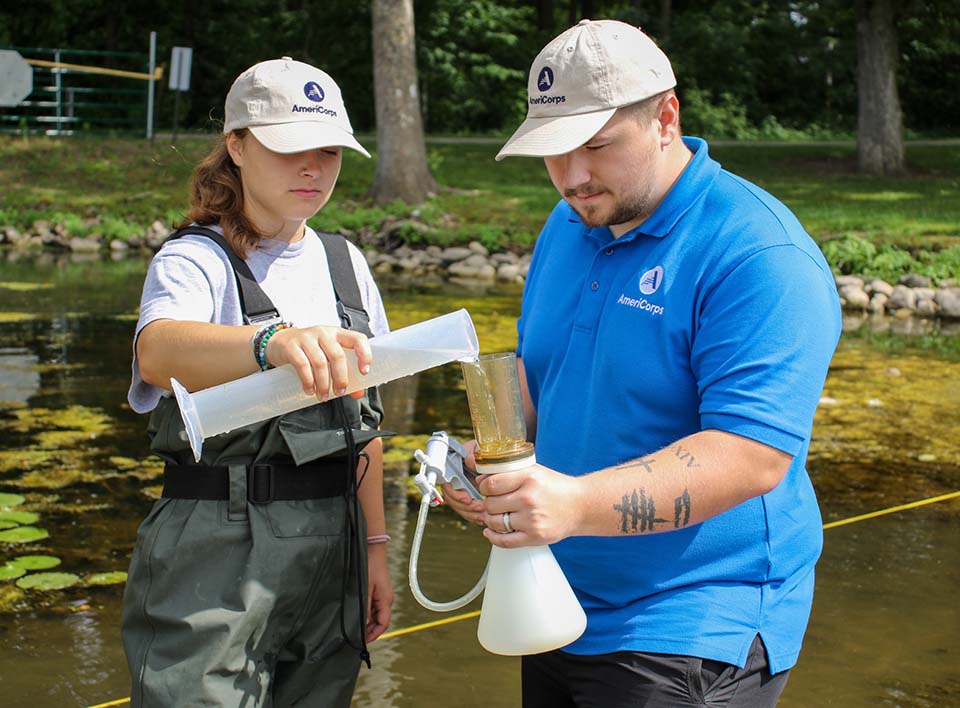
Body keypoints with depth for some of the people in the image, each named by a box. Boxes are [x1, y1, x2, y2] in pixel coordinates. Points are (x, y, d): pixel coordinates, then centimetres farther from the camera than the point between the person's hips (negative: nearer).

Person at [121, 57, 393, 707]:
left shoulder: (345, 263, 9)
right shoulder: (196, 261, -9)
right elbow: (159, 349, -33)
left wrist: (375, 548, 10)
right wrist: (272, 344, -53)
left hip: (332, 551, 5)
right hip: (217, 561, -5)